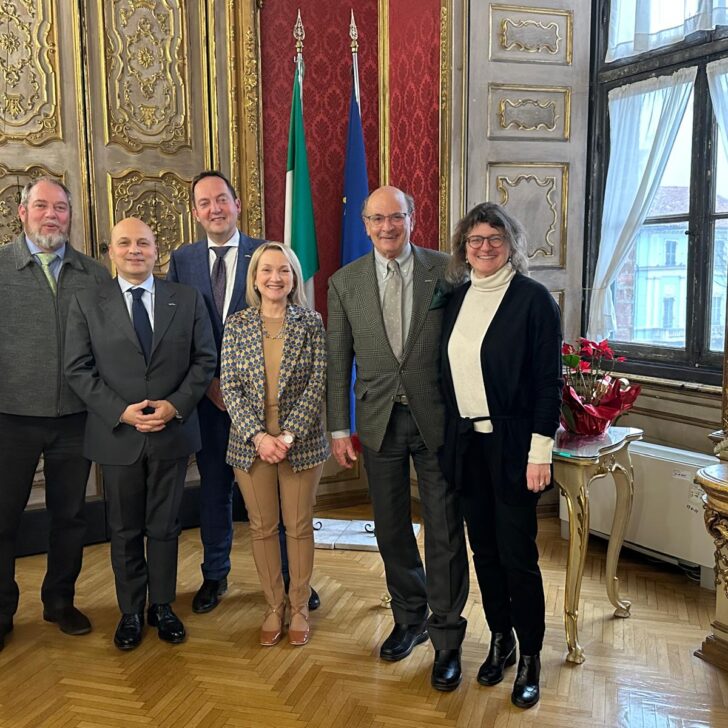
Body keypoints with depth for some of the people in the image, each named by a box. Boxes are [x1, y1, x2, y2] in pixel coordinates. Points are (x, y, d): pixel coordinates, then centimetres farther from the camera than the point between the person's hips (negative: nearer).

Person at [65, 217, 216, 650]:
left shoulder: (188, 299, 3)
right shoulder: (88, 304, 1)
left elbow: (205, 359, 1)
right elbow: (79, 370, -2)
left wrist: (176, 405, -12)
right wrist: (120, 411, -14)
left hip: (172, 433, 1)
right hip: (117, 434, 0)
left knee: (165, 527, 12)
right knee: (125, 530, 12)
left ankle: (162, 607, 29)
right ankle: (131, 612, 28)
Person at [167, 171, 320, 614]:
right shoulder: (182, 260, 5)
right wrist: (209, 382, -6)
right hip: (208, 393, 2)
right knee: (214, 488, 13)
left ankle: (289, 575, 24)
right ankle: (215, 576, 30)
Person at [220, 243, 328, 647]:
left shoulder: (311, 322, -1)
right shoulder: (237, 324, 2)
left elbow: (317, 384, -6)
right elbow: (229, 387, -3)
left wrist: (288, 435, -15)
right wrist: (259, 436, -14)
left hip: (300, 441, -1)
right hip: (251, 441, 1)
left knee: (299, 527, 7)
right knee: (262, 527, 10)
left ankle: (299, 608, 23)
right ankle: (273, 608, 25)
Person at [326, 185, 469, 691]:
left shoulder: (445, 270, -3)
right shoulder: (345, 283, 3)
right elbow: (338, 362, 5)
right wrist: (340, 429, 2)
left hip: (437, 418, -2)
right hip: (379, 421, 3)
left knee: (444, 531, 4)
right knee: (391, 529, 14)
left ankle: (447, 638, 21)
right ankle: (411, 617, 36)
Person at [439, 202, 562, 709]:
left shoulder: (533, 298, -8)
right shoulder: (458, 298, 8)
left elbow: (549, 380, -11)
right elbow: (451, 373, 11)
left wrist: (540, 451, -14)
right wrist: (451, 437, 8)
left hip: (512, 446, -5)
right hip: (466, 445, 5)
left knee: (518, 556, 2)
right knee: (484, 550, 14)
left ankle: (530, 659, 21)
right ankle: (500, 642, 32)